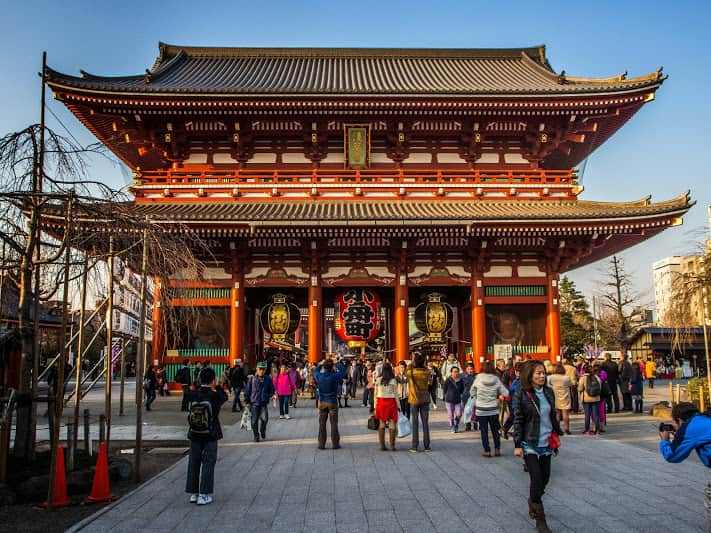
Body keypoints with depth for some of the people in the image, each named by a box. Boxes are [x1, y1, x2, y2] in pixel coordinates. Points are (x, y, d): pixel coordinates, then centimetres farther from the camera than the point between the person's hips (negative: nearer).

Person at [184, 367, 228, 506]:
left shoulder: (192, 395, -9)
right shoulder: (215, 396, -15)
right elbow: (224, 397, 5)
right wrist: (220, 387, 18)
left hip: (195, 435, 3)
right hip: (210, 436, -3)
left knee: (194, 463, 14)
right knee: (208, 463, 5)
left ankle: (193, 493, 21)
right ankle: (204, 495, 5)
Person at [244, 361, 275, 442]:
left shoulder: (268, 379, 3)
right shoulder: (252, 378, 1)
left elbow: (272, 390, 15)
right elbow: (247, 390, 6)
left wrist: (268, 396, 1)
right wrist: (247, 401, 3)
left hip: (264, 403, 0)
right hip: (254, 403, 0)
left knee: (264, 418, -14)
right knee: (254, 421, 0)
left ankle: (262, 431, 15)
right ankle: (256, 437, 15)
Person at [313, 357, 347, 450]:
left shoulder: (319, 376, -9)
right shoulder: (334, 376, -16)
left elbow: (315, 371, 15)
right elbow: (343, 370, 1)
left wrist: (321, 364, 17)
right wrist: (337, 363, 11)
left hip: (322, 402, 2)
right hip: (332, 402, -2)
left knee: (322, 424, 8)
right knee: (334, 424, 5)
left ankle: (321, 444, 10)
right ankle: (335, 444, 9)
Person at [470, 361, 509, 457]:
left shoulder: (478, 378, -8)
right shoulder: (496, 379, -7)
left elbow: (472, 392, 1)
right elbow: (505, 392, -6)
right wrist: (499, 396, 13)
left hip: (481, 410, -1)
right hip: (493, 409, 1)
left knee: (484, 431, 7)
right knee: (495, 430, 15)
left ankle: (487, 451, 9)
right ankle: (497, 449, 15)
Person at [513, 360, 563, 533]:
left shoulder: (549, 392, 3)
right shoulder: (522, 394, -12)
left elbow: (553, 416, 14)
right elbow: (518, 420, -10)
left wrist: (557, 434, 15)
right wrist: (517, 445, -12)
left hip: (546, 443, 5)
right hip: (530, 444, -5)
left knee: (545, 477, 10)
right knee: (537, 479, -6)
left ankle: (533, 502, 38)